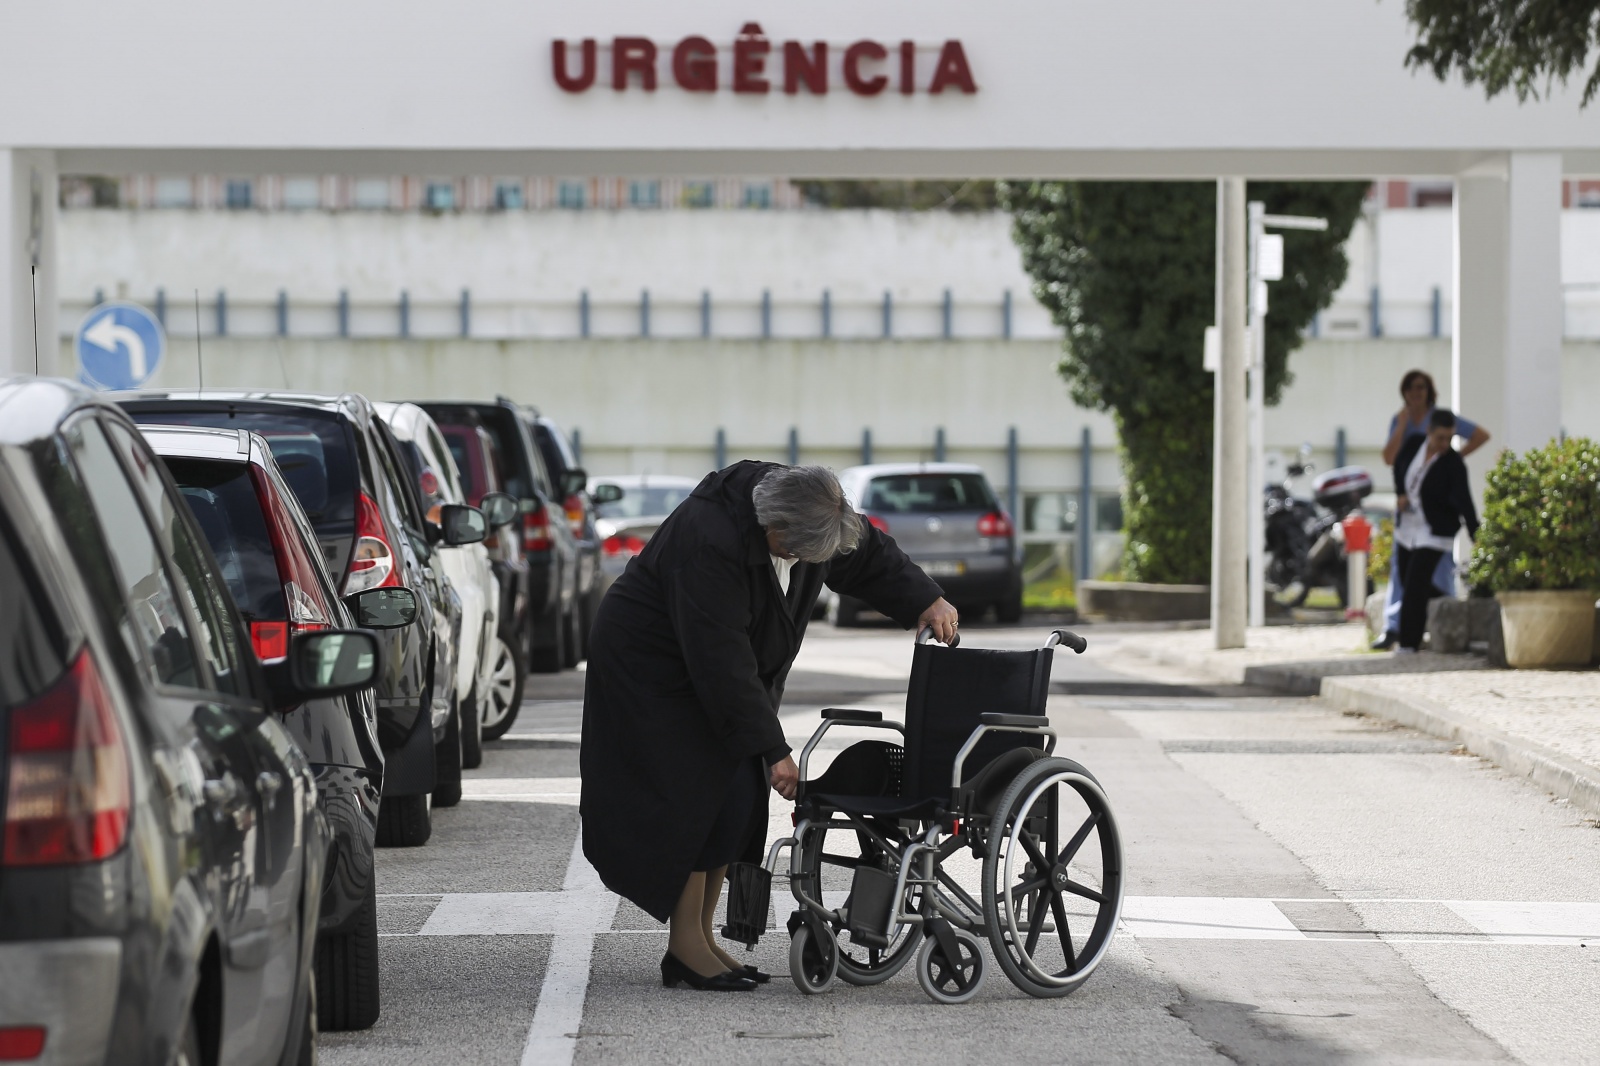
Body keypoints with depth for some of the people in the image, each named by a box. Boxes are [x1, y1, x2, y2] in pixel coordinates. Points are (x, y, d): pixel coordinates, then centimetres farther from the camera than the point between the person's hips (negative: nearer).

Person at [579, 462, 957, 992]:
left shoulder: (805, 508, -12)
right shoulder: (709, 542, -36)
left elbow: (868, 555, 8)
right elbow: (721, 660, -34)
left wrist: (925, 600, -6)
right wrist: (772, 749, -31)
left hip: (719, 669, 8)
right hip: (651, 670, -8)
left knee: (737, 801, 2)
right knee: (695, 797, -15)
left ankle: (699, 936, 8)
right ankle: (685, 949, -10)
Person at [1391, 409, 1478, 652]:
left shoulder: (1453, 464, -19)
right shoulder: (1413, 445, -4)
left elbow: (1464, 502, -25)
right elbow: (1398, 465, 18)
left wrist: (1476, 539, -34)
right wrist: (1400, 493, 2)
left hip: (1434, 533, -7)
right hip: (1407, 529, 7)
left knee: (1415, 587, -13)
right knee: (1407, 579, 13)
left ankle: (1409, 644, -9)